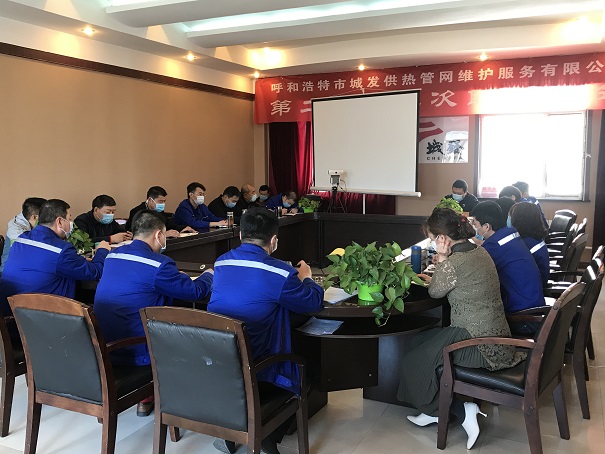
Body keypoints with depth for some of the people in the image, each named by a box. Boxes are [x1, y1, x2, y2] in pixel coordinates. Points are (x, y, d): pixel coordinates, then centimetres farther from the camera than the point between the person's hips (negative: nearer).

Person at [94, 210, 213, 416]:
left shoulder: (112, 256, 6)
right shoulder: (158, 264, -17)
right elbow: (195, 291, -7)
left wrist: (174, 276, 29)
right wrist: (208, 275, 15)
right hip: (135, 354, -7)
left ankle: (146, 396, 28)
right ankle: (147, 398, 21)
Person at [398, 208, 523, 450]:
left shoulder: (454, 263, -24)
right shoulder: (479, 251, 4)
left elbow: (435, 292, -6)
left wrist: (441, 258, -8)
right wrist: (435, 276, 19)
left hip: (480, 347, -10)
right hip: (495, 336, 10)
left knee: (412, 361, 2)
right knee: (420, 340, 19)